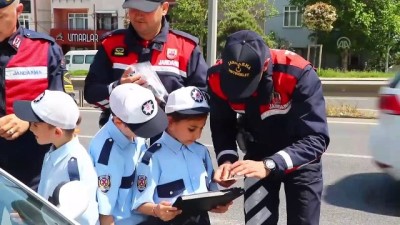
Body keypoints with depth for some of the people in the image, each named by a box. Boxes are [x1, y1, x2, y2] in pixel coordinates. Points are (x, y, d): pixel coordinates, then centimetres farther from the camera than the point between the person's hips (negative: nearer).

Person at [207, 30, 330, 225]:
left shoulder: (298, 73, -33)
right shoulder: (218, 77, -22)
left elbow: (316, 138, -33)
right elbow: (222, 126, -8)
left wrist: (270, 165, -45)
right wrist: (227, 159, -27)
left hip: (300, 157, -2)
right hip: (257, 156, 3)